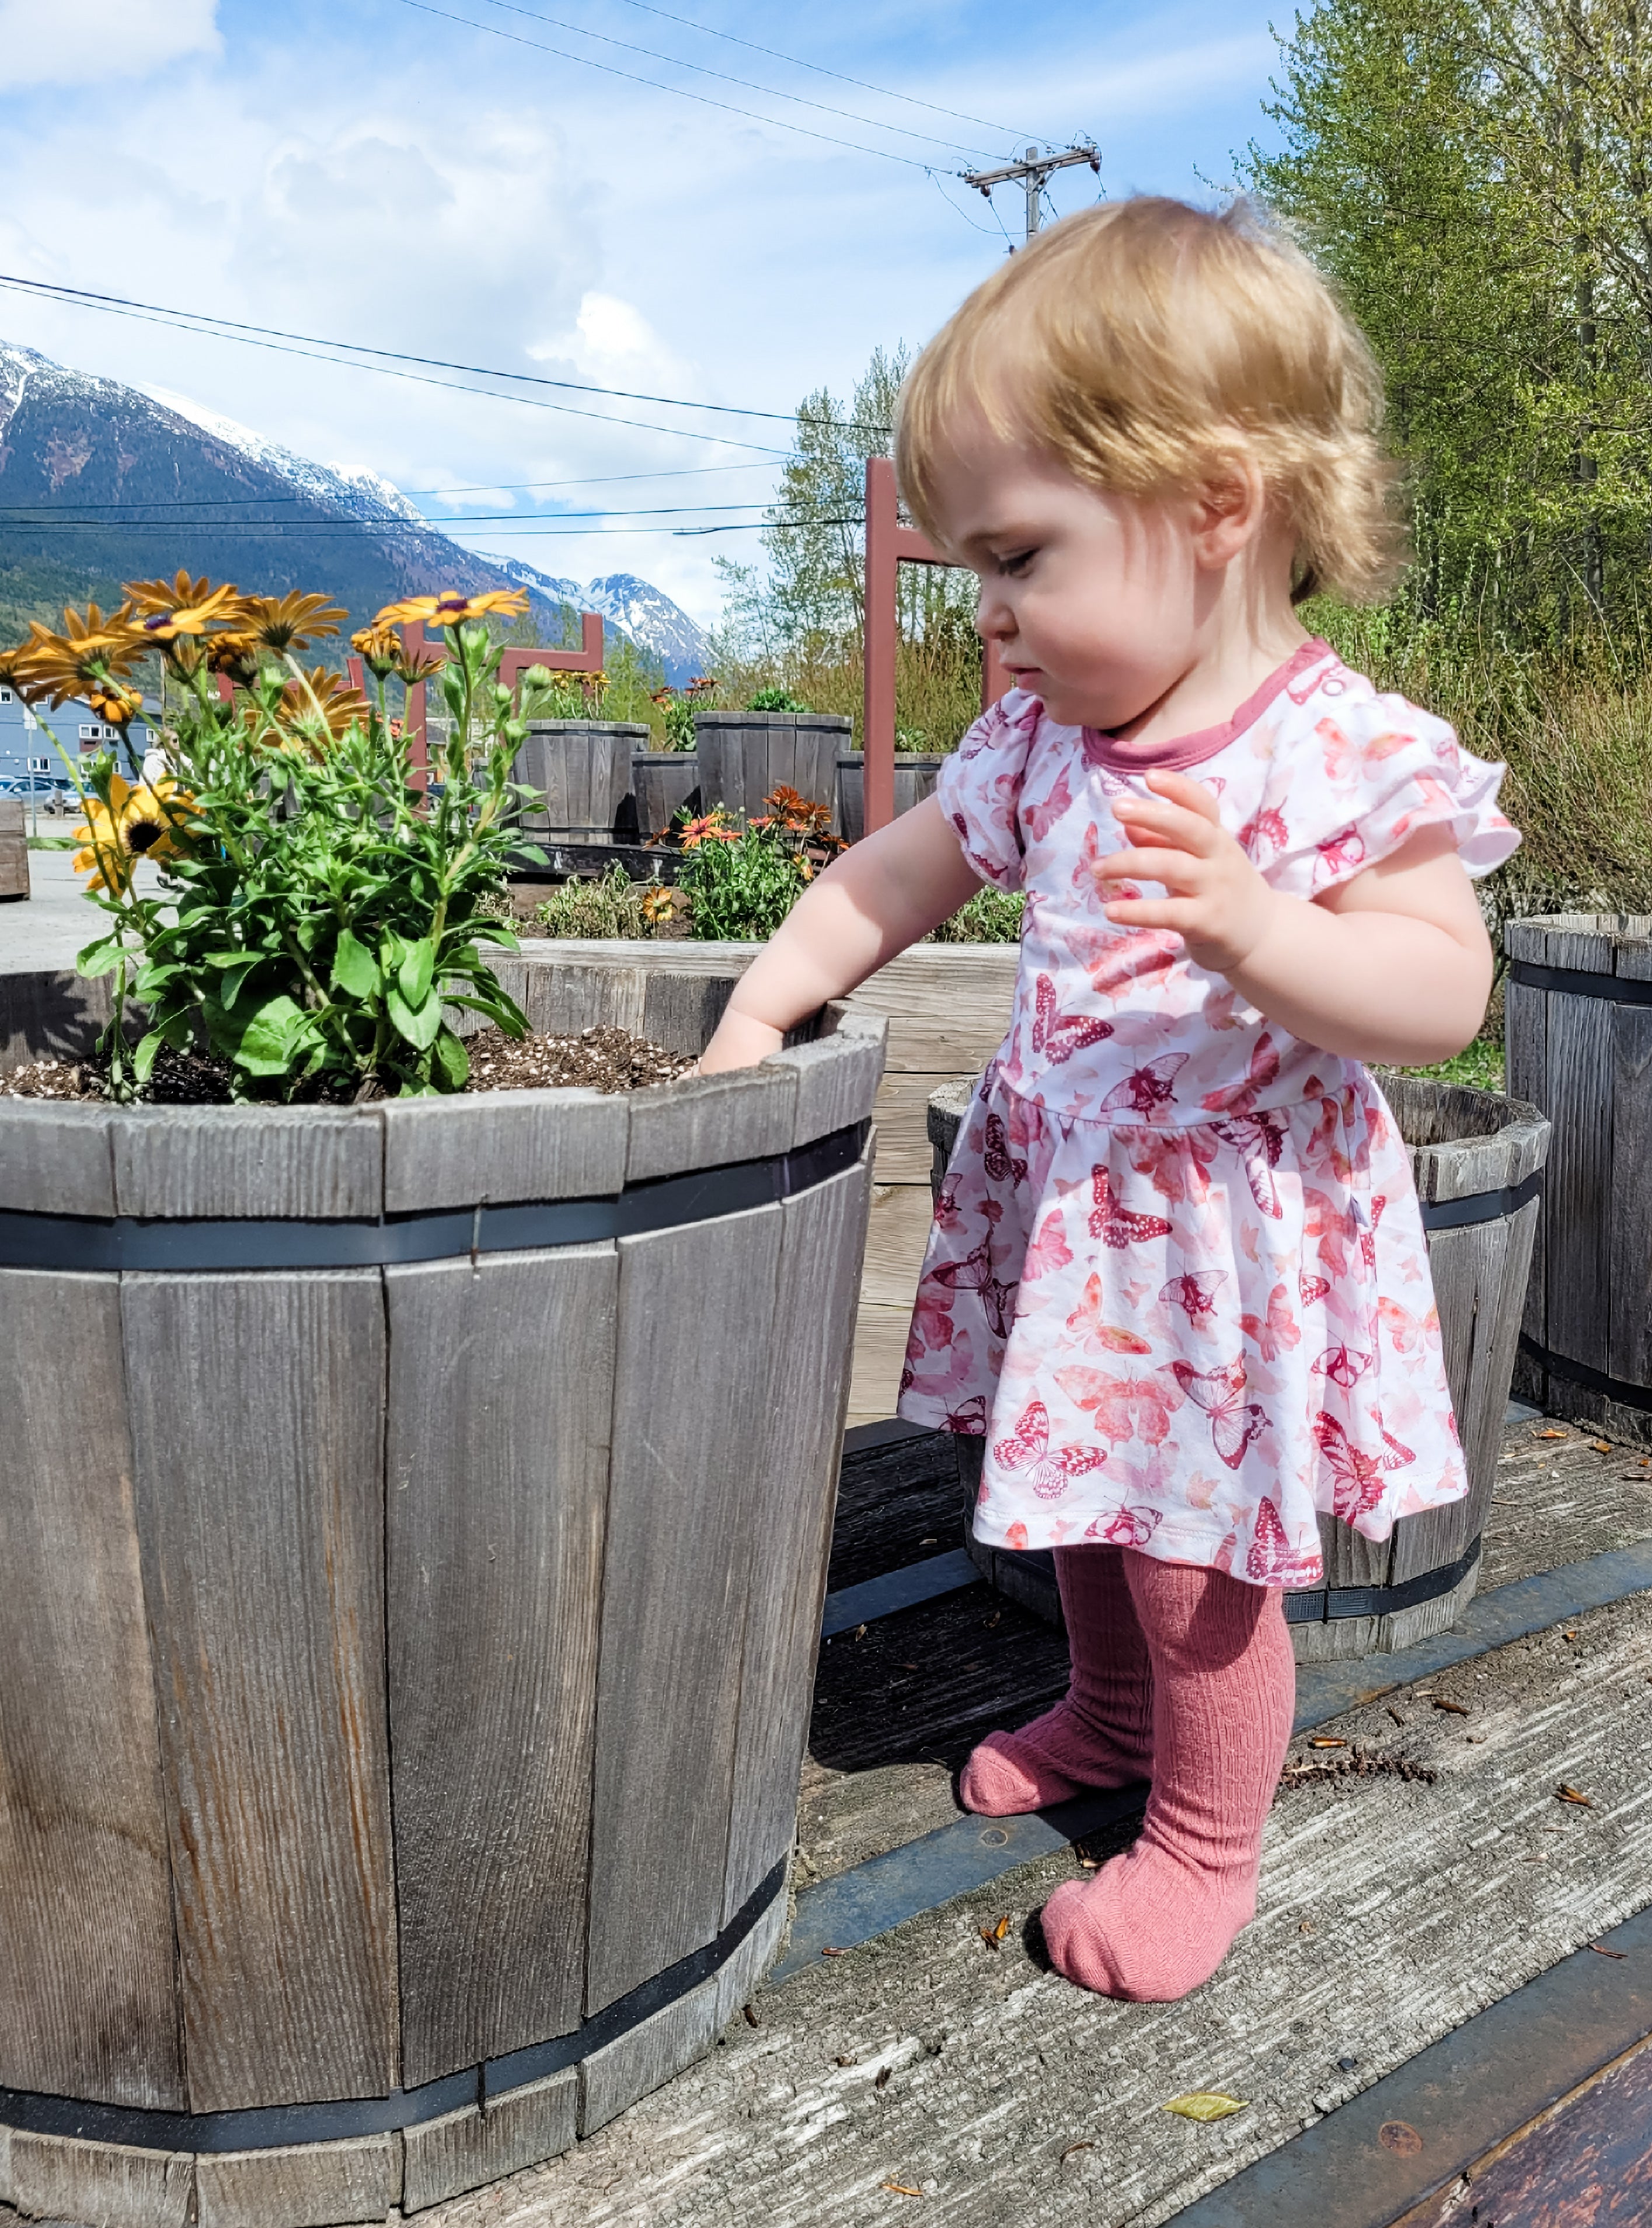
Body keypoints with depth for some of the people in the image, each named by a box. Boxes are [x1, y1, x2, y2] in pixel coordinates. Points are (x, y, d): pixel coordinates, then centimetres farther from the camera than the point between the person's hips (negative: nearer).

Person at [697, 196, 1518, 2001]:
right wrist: (758, 1010, 0)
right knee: (1086, 1503, 24)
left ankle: (1203, 1839, 31)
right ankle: (1107, 1713, 51)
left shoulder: (1352, 757, -19)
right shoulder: (1041, 741, 0)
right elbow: (894, 875, 10)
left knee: (1198, 1559, 7)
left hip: (1232, 1234, -6)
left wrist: (1248, 921, -38)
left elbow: (1442, 993, -22)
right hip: (1063, 1195, 7)